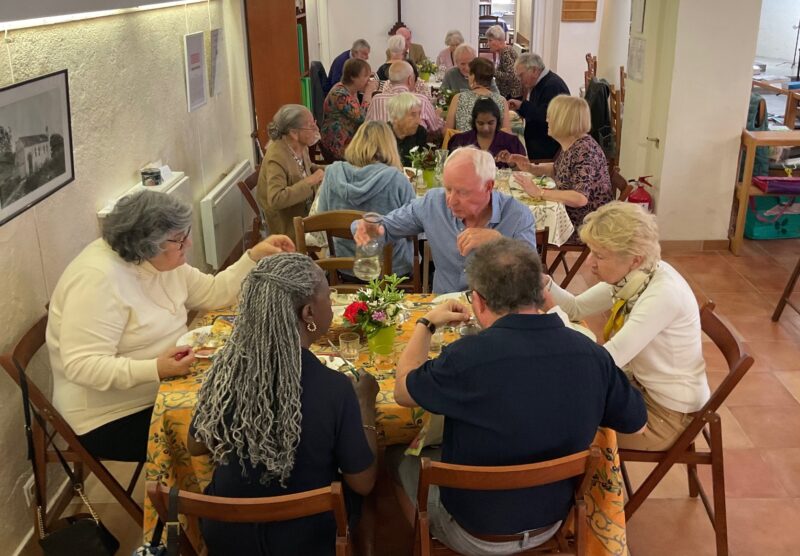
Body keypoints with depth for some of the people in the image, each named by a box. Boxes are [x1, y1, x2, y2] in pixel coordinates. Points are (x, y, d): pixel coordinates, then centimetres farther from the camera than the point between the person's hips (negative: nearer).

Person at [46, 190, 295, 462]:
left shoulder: (161, 261, 1)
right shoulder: (98, 278, -26)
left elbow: (214, 293, 7)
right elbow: (81, 366, -30)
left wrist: (255, 256, -3)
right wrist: (156, 369, -38)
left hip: (162, 392, 8)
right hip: (115, 417, -8)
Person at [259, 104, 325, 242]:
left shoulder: (300, 146, -2)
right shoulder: (276, 157, -25)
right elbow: (276, 200, -34)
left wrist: (324, 171, 1)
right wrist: (310, 181, -31)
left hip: (305, 211, 8)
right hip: (288, 225, -8)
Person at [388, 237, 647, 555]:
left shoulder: (467, 357, -33)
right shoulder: (592, 354, -20)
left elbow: (403, 392, -12)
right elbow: (636, 424, -1)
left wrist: (427, 324, 4)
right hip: (551, 523, 5)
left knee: (397, 454, 22)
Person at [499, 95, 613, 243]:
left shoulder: (584, 151, -24)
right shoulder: (569, 145, 2)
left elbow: (580, 198, -34)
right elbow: (557, 169, 22)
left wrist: (539, 193, -28)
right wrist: (531, 168, 5)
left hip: (587, 227, -8)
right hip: (571, 216, 8)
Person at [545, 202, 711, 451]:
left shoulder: (663, 293, -32)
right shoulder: (632, 275, -8)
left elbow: (607, 360, -34)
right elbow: (576, 307, 1)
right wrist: (542, 282, -17)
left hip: (669, 413, -7)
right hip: (642, 385, 7)